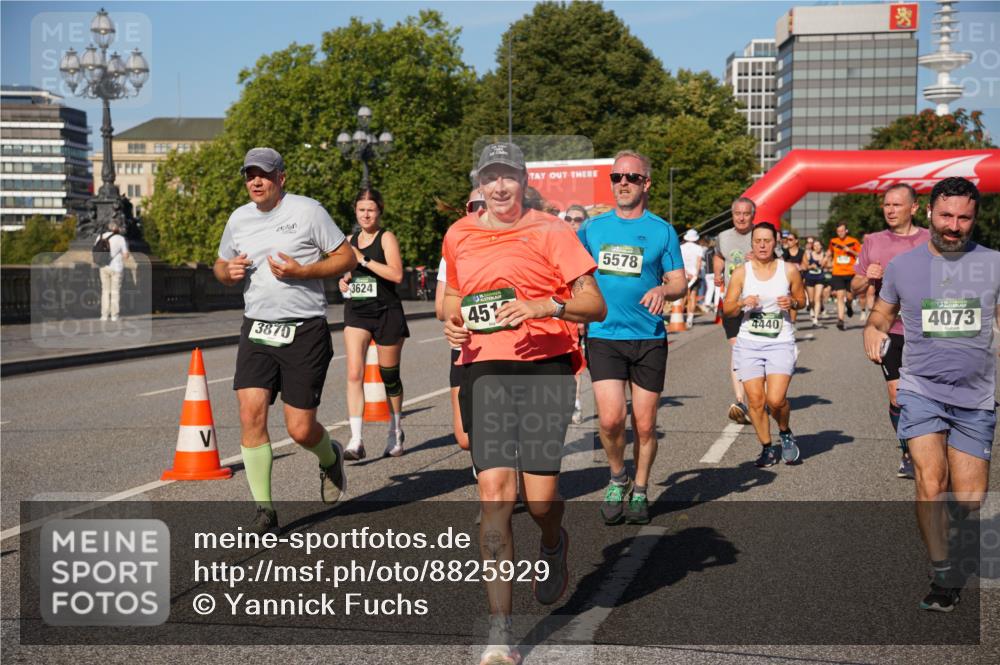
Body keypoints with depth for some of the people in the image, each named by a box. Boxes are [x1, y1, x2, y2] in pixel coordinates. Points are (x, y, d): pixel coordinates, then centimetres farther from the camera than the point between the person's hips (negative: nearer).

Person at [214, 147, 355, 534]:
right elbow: (221, 265, 24)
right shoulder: (239, 218, 11)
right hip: (257, 329, 4)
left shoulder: (307, 211, -4)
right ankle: (264, 511, -2)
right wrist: (228, 271, 0)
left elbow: (346, 258, -2)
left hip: (305, 331, -4)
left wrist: (301, 271, -16)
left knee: (300, 430, -3)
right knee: (251, 413, -12)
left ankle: (330, 458, 34)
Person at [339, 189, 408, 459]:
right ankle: (356, 440, -18)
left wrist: (363, 259, -19)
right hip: (356, 313, 4)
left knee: (389, 376, 9)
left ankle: (395, 431, 31)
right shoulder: (350, 240, 12)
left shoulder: (386, 238, -4)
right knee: (354, 373, -13)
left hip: (386, 312, -4)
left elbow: (397, 274, -18)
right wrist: (343, 280, 6)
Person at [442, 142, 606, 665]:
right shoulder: (458, 236, 14)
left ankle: (554, 543, 35)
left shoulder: (550, 231, 1)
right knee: (495, 494, -10)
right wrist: (453, 321, 9)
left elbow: (594, 305, -3)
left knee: (540, 498, -6)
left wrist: (544, 305, -20)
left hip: (545, 367, -2)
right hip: (484, 369, 2)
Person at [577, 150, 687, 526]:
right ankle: (617, 478, 14)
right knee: (611, 418, -13)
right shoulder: (593, 227, 8)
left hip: (649, 339, 0)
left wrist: (663, 289, -17)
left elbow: (680, 284, 3)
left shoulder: (662, 231, 4)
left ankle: (639, 491, 24)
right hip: (603, 336, 0)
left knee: (644, 424, 4)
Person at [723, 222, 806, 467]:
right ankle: (767, 448, 17)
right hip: (749, 343, 1)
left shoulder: (789, 270, 2)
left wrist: (792, 302, -9)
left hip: (781, 343, -1)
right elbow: (727, 309, 4)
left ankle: (786, 433, 17)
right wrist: (742, 303, -17)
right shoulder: (741, 272, 2)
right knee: (755, 400, -2)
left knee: (776, 399, -15)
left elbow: (802, 299, 14)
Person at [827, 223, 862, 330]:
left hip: (851, 273, -1)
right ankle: (840, 320, -12)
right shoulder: (833, 242, 7)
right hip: (838, 273, 1)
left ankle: (849, 305, 43)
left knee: (849, 296, 5)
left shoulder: (853, 241, -2)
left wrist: (850, 251, -14)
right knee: (840, 296, -9)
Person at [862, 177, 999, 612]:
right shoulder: (902, 265, 4)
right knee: (930, 480, -20)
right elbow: (880, 315, 15)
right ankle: (944, 576, -6)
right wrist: (873, 334, -6)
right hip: (921, 388, -1)